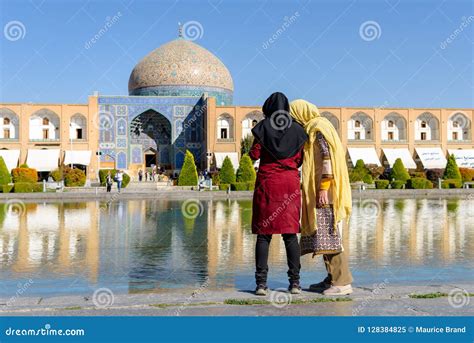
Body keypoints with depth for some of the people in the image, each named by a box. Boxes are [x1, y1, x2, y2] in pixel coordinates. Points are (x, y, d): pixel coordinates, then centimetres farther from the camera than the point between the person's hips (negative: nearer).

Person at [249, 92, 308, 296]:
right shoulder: (296, 129, 6)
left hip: (267, 182, -2)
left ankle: (261, 283, -3)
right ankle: (295, 282, 3)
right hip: (290, 183, 2)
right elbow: (299, 160, 5)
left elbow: (254, 155, -4)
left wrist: (252, 149, 18)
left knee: (264, 233, 1)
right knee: (290, 232, 6)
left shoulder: (263, 127, -1)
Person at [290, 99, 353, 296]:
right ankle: (332, 279, 16)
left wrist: (323, 189, -24)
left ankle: (343, 283, -9)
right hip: (324, 191, 10)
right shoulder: (314, 130, 21)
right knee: (324, 236, 11)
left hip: (326, 191, -10)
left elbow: (328, 158, -19)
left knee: (329, 236, -11)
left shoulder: (319, 128, -9)